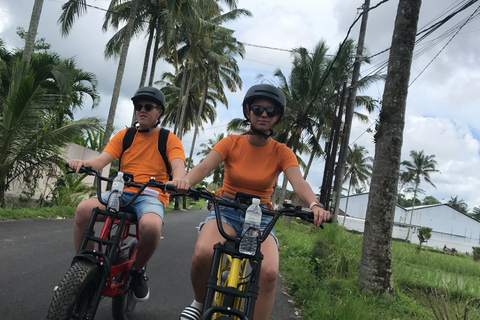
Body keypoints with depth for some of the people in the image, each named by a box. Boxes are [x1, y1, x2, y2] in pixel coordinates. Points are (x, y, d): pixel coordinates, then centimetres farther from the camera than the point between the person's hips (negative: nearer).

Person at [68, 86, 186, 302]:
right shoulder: (124, 136, 15)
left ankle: (137, 270, -4)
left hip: (151, 196, -3)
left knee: (150, 225, -37)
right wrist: (82, 163, -23)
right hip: (121, 192, 3)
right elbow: (101, 160, 2)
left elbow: (178, 165, -10)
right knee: (84, 209, -27)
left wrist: (178, 180, -36)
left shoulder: (169, 139, 7)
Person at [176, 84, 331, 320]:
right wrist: (186, 181, -40)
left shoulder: (281, 152, -1)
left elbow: (298, 183, -18)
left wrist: (314, 205, -40)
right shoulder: (231, 143, -2)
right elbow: (204, 167, -17)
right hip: (226, 211, 0)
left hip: (260, 217, 1)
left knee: (269, 272, -28)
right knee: (203, 254, -31)